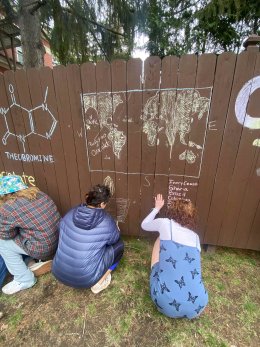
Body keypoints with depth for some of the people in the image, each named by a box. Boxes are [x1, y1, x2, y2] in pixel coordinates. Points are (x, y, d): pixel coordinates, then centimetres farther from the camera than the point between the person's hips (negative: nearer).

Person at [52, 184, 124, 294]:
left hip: (59, 272, 5)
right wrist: (115, 229, 24)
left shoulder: (70, 214, -8)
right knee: (119, 245, 8)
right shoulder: (107, 222, -19)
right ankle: (98, 283, 13)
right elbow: (114, 239, 1)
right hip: (85, 278, -5)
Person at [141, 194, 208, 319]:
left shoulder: (165, 223, -2)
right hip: (197, 307, 4)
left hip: (167, 305, -3)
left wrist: (157, 208, 31)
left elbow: (144, 225, 19)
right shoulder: (195, 237, 9)